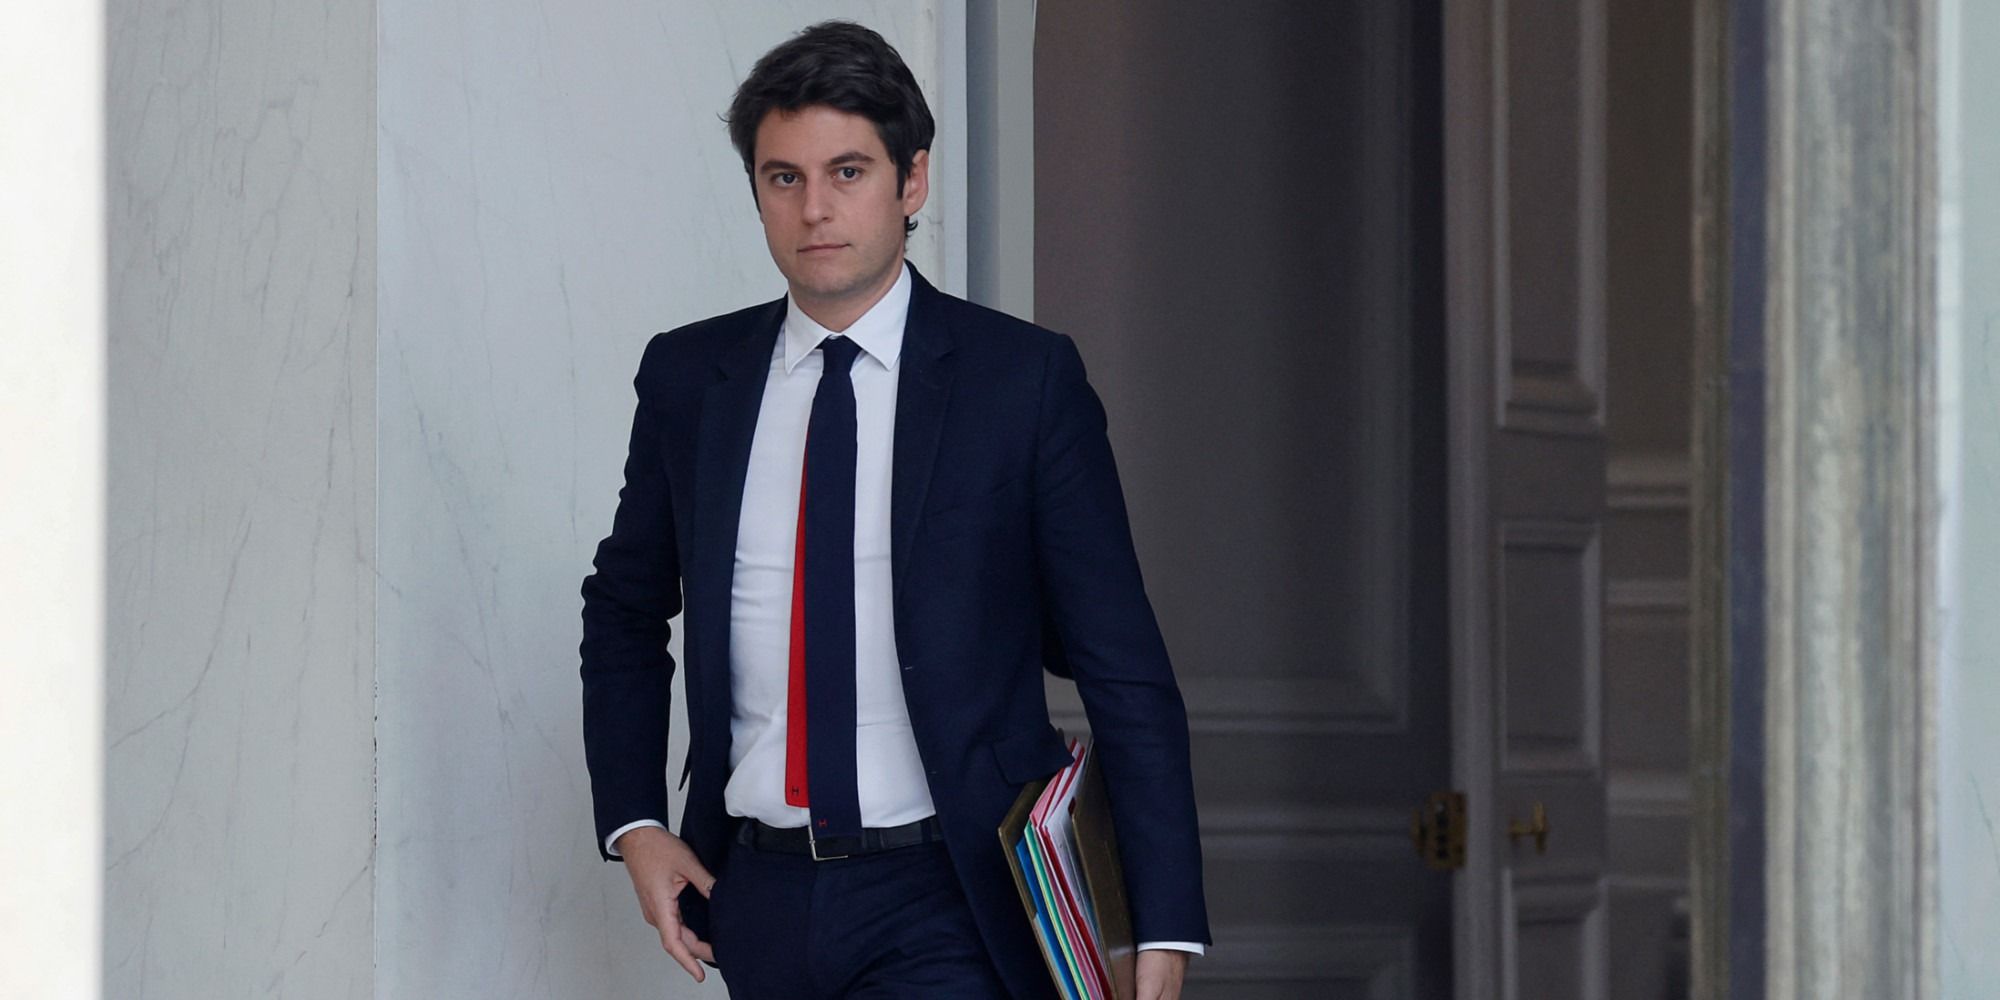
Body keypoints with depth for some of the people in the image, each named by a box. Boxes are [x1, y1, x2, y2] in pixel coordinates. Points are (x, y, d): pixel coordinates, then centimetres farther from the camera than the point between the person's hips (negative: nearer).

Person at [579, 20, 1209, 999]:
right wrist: (632, 826, 8)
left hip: (945, 913, -4)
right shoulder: (688, 379, 7)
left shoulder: (1024, 378, -4)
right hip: (760, 899, 4)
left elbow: (1123, 671, -4)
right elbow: (624, 610, 22)